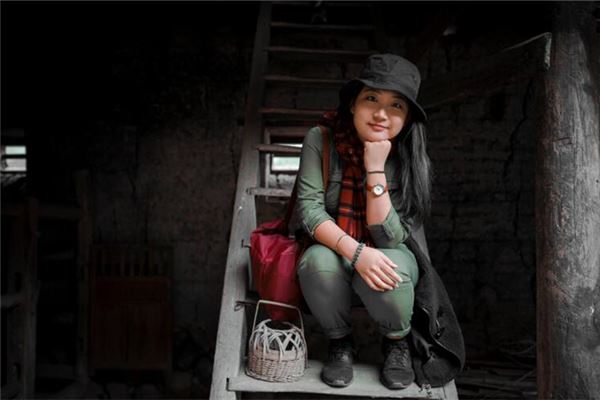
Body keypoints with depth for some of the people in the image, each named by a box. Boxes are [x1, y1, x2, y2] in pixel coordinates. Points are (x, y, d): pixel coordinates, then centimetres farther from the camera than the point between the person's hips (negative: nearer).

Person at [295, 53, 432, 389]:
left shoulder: (412, 160, -17)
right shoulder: (321, 140, -16)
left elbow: (388, 238, -21)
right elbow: (309, 208, -20)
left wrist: (375, 168, -29)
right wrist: (356, 252, -35)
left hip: (389, 256, 0)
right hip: (333, 251, 1)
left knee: (390, 270, -35)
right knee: (318, 262, -34)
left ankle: (397, 342, 1)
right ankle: (341, 342, -3)